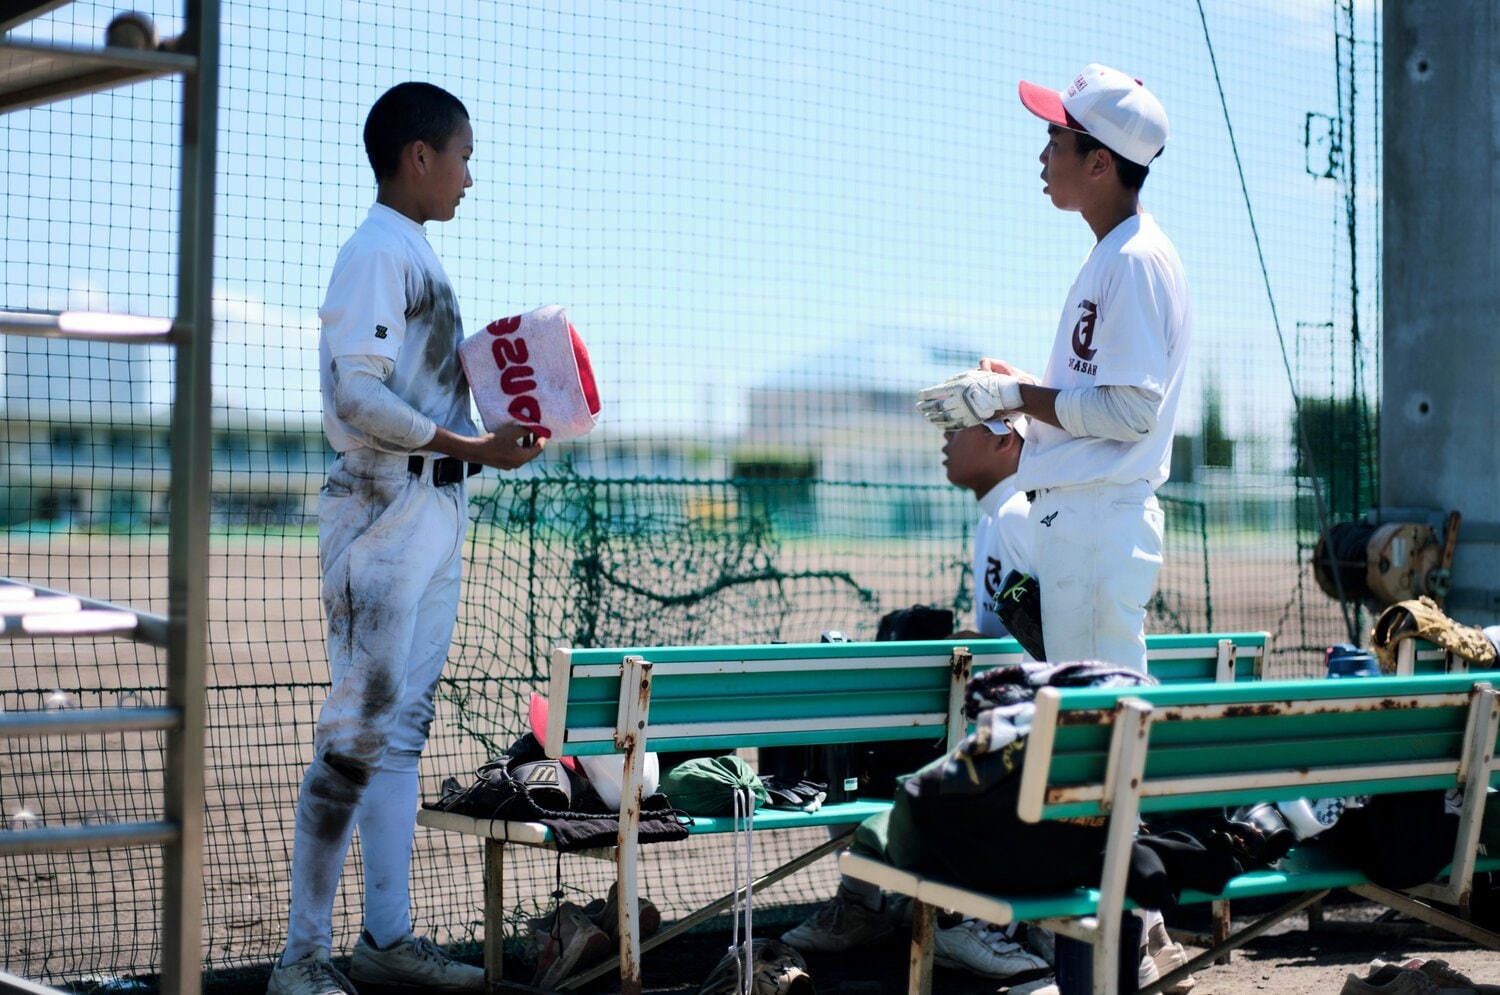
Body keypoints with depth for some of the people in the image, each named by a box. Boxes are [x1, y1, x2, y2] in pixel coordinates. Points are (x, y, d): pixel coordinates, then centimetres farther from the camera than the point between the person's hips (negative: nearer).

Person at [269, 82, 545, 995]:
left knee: (404, 730, 10)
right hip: (385, 512, -9)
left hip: (436, 516, 9)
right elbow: (356, 395, -19)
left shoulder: (417, 256, 17)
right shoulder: (378, 253, -10)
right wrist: (469, 448, -19)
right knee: (360, 731, -8)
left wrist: (494, 437, 8)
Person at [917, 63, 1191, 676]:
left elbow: (1131, 412, -21)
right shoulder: (1111, 256, 18)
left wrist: (1015, 397, -15)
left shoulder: (1137, 260, -14)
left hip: (1100, 518, -11)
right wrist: (1015, 385, 12)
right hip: (1072, 516, 11)